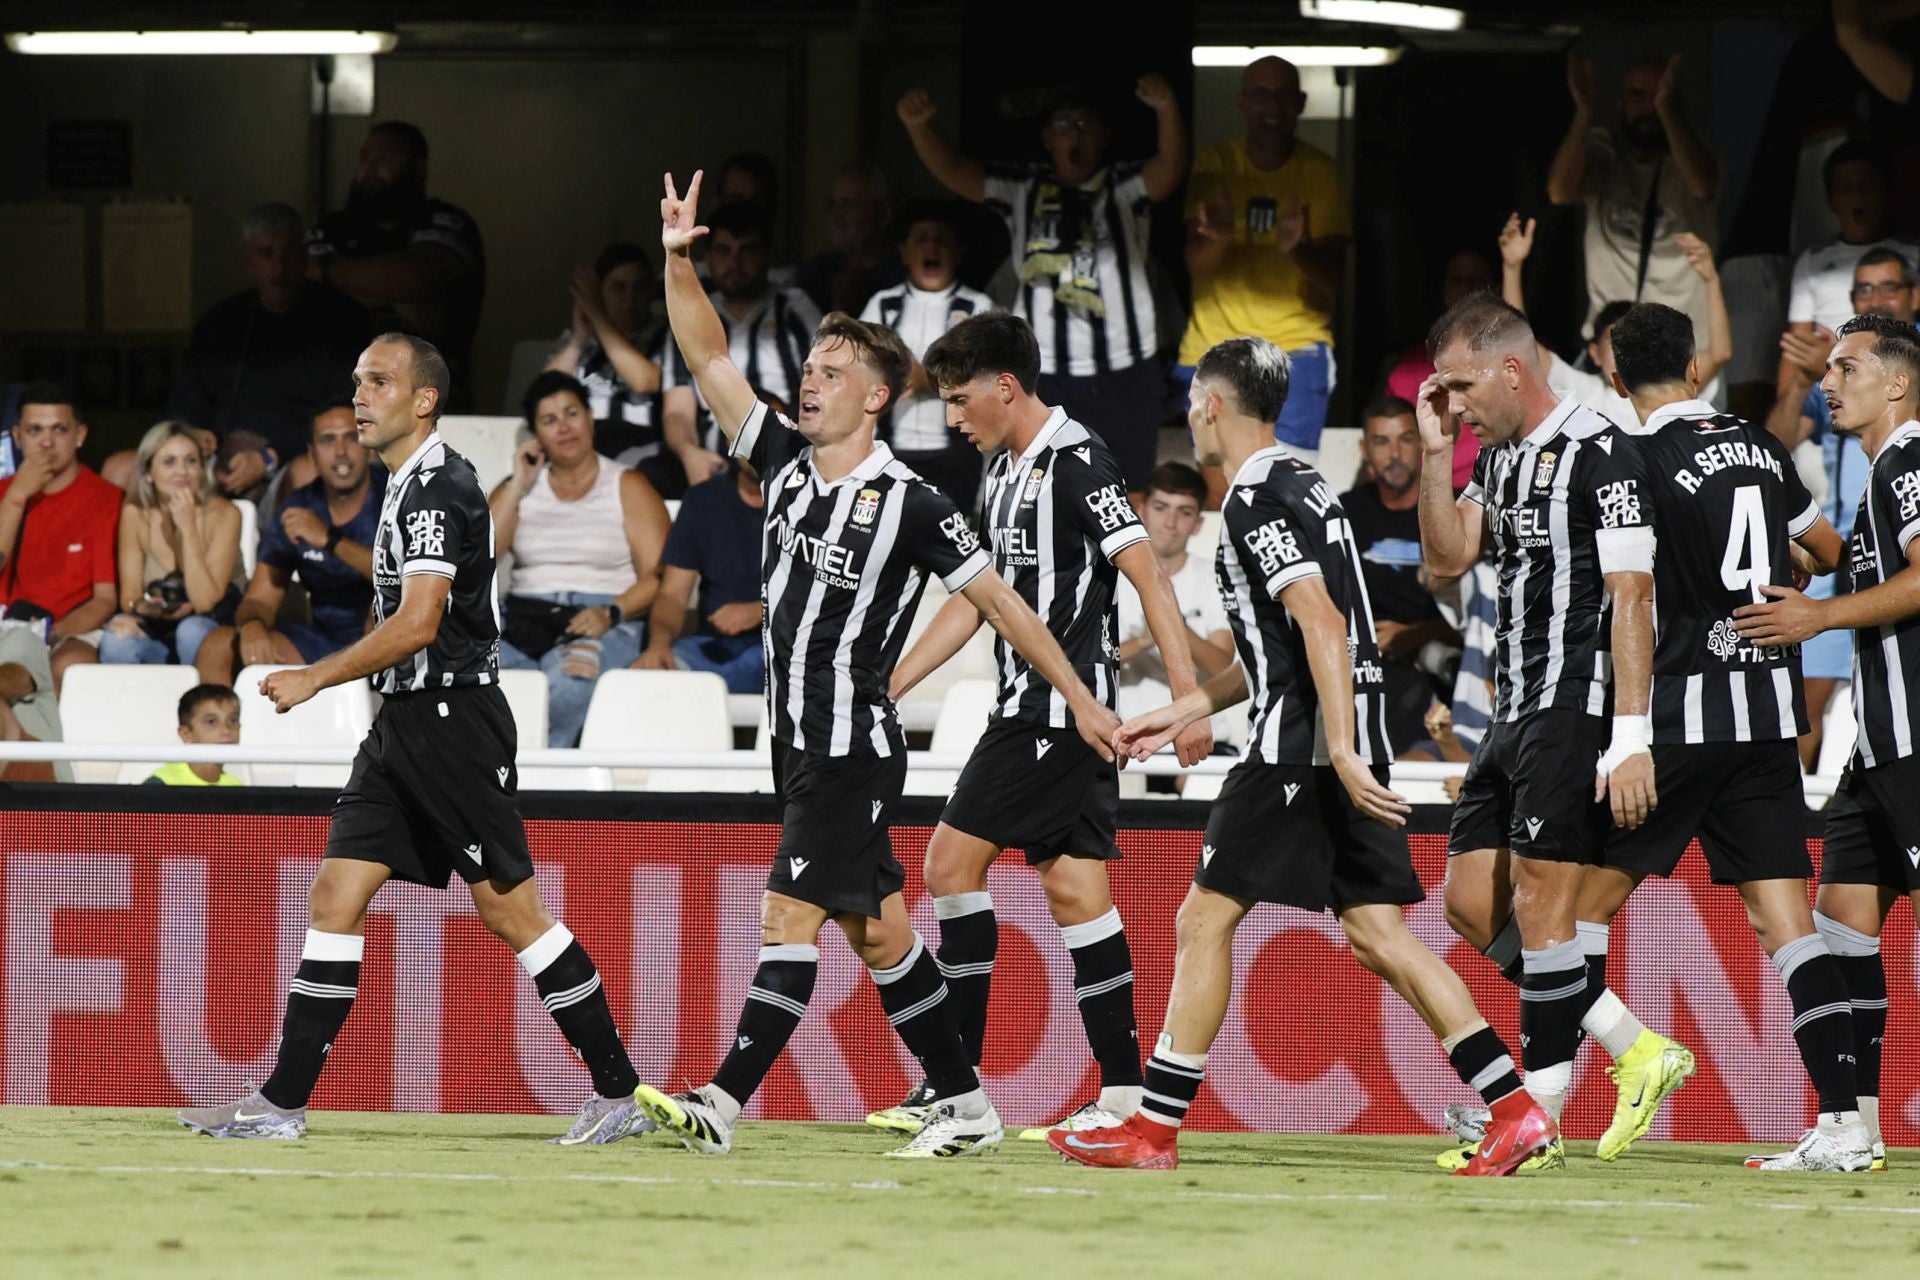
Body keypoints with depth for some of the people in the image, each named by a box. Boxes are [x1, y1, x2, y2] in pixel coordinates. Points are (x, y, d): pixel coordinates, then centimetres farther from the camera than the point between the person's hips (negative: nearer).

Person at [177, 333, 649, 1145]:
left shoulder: (440, 486, -15)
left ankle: (619, 1093, 1)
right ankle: (282, 1103, 2)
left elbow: (418, 624, -23)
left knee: (507, 907, -6)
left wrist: (315, 679, -17)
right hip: (401, 724, 10)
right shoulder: (409, 485, 16)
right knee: (334, 898, 3)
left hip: (452, 718, -10)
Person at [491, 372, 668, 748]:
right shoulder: (518, 490, 22)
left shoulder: (627, 488, 12)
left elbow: (658, 576, 1)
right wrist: (518, 487, 6)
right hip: (524, 622, 3)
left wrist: (610, 613, -17)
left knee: (569, 679, -40)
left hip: (607, 628, -3)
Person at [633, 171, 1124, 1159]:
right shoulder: (785, 460, 8)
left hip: (855, 749, -7)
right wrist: (678, 260, -3)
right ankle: (965, 1107, 17)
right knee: (875, 928, 11)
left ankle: (724, 1105, -18)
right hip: (801, 744, 7)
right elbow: (708, 358, 10)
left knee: (791, 917, -13)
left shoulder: (910, 505, -9)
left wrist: (1081, 700, -1)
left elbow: (998, 600, -3)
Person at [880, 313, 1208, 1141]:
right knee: (1072, 886, 4)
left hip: (1060, 706, -9)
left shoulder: (1076, 462, -12)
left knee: (953, 860, -8)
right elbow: (977, 599, 24)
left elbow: (1149, 576, -16)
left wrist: (1188, 699, -22)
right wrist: (884, 690, 23)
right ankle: (1124, 1094, 2)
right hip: (1030, 706, 9)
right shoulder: (1005, 469, 17)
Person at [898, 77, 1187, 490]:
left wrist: (1167, 111, -40)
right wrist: (919, 127, -22)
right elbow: (952, 171, -1)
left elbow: (1170, 171, -19)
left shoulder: (1126, 187, 1)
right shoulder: (1022, 189, 8)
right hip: (1044, 376, 1)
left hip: (1123, 376, -1)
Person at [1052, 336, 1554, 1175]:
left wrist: (1339, 750, -28)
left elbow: (1321, 623, -22)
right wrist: (1184, 712, 31)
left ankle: (1154, 1130, 2)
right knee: (1374, 931, 5)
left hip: (1302, 745, -9)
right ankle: (1515, 1112, -3)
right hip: (1346, 742, 9)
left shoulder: (1258, 498, -10)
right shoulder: (1298, 484, 20)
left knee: (1204, 917, -1)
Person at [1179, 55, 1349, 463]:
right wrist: (1218, 237, -30)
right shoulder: (1215, 165, 2)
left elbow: (1334, 276, -8)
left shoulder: (1319, 171, -1)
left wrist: (1297, 249, -31)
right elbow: (1197, 263, -6)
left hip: (1296, 346, -2)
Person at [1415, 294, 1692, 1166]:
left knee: (1538, 903, -10)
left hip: (1573, 709, -10)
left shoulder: (1598, 452, -13)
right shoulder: (1499, 455, 15)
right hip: (1514, 710, 10)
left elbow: (1631, 597, -16)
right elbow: (1446, 558, 14)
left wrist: (1631, 738, -21)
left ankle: (1538, 1120, -5)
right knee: (1472, 904, 7)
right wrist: (1435, 452, 3)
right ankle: (1640, 1053, 13)